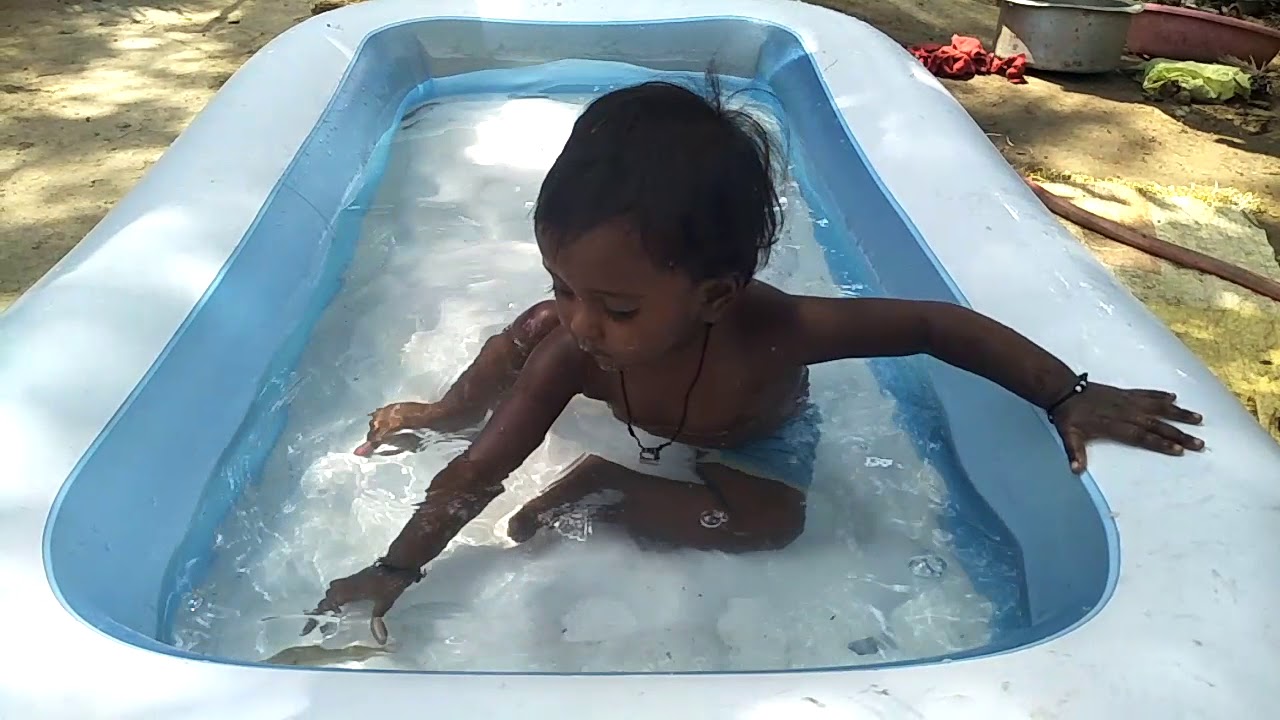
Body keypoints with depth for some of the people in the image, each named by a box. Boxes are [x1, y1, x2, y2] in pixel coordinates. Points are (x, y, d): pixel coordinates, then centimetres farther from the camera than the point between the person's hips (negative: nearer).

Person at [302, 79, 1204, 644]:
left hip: (753, 437, -1)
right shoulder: (575, 338, -38)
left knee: (774, 518, -28)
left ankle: (600, 488, -12)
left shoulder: (770, 329, -47)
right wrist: (393, 571, -29)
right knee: (531, 331, -10)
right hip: (647, 416, 2)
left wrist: (1071, 396, -37)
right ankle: (443, 410, 19)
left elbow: (940, 323, -36)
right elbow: (479, 473, -30)